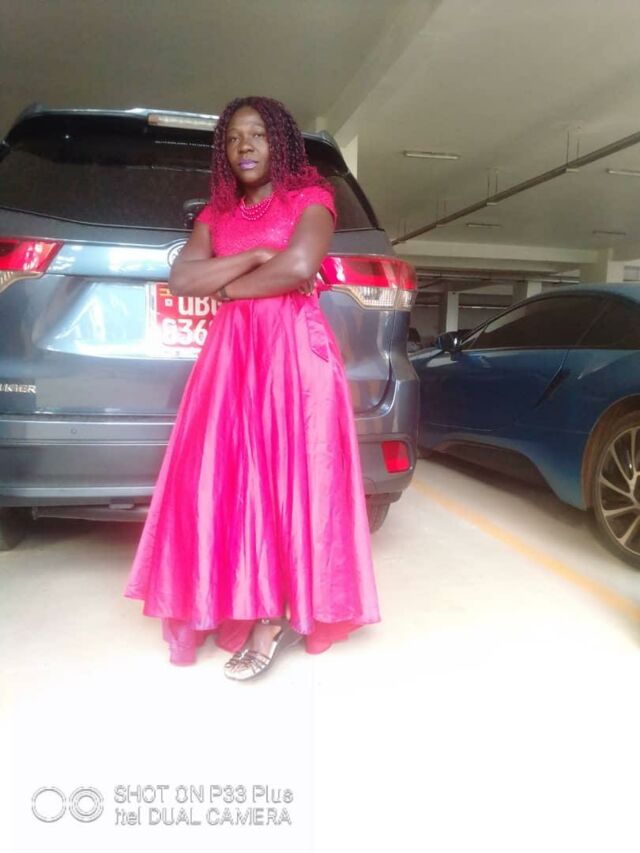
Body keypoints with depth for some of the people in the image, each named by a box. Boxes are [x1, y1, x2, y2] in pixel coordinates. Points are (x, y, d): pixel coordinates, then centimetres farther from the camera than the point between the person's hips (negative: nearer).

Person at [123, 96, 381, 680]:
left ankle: (274, 617, 0)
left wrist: (227, 286, -1)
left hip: (294, 347, -5)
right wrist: (256, 256, -5)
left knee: (285, 475, -8)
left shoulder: (310, 196, 5)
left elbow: (299, 268, -15)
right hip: (231, 351, 5)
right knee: (228, 476, -1)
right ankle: (246, 606, 11)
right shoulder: (217, 210, 19)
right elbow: (181, 279, 4)